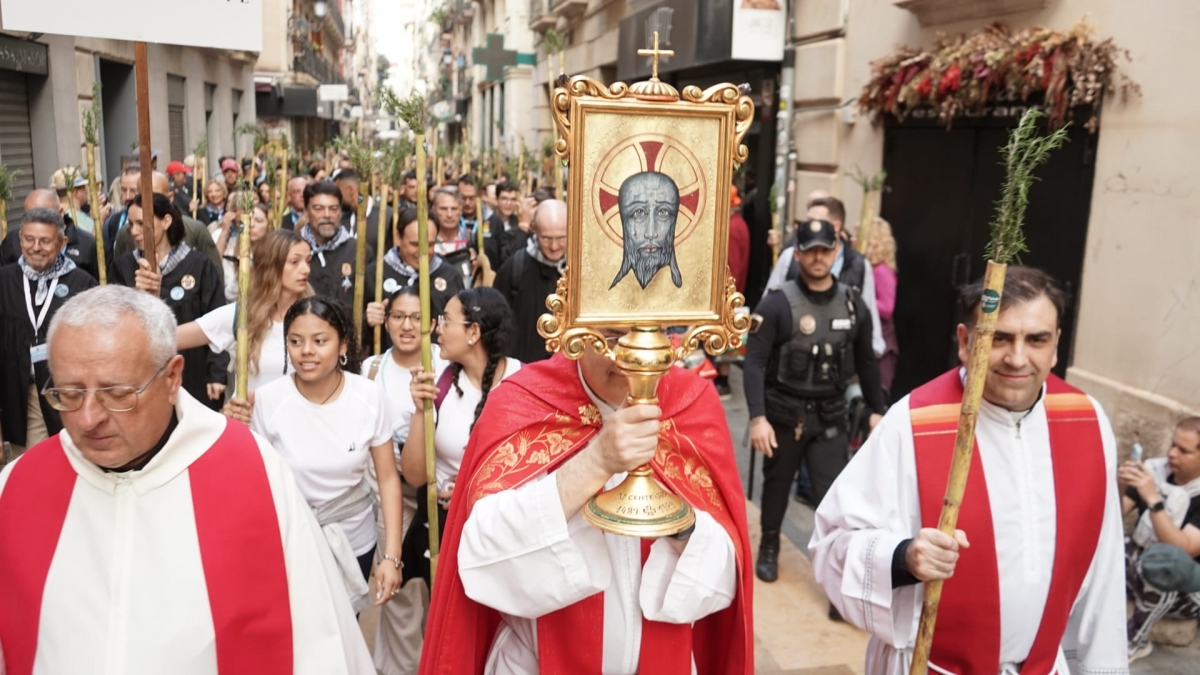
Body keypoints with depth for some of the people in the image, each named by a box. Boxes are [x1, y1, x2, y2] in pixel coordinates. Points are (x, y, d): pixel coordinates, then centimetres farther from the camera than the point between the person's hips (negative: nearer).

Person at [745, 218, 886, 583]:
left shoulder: (853, 304, 1)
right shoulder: (777, 303, -12)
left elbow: (866, 361, 11)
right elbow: (754, 364, -15)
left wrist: (876, 409, 12)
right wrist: (757, 417, -23)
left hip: (830, 416, 2)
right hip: (783, 413, -2)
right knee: (777, 484, 17)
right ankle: (769, 548, 39)